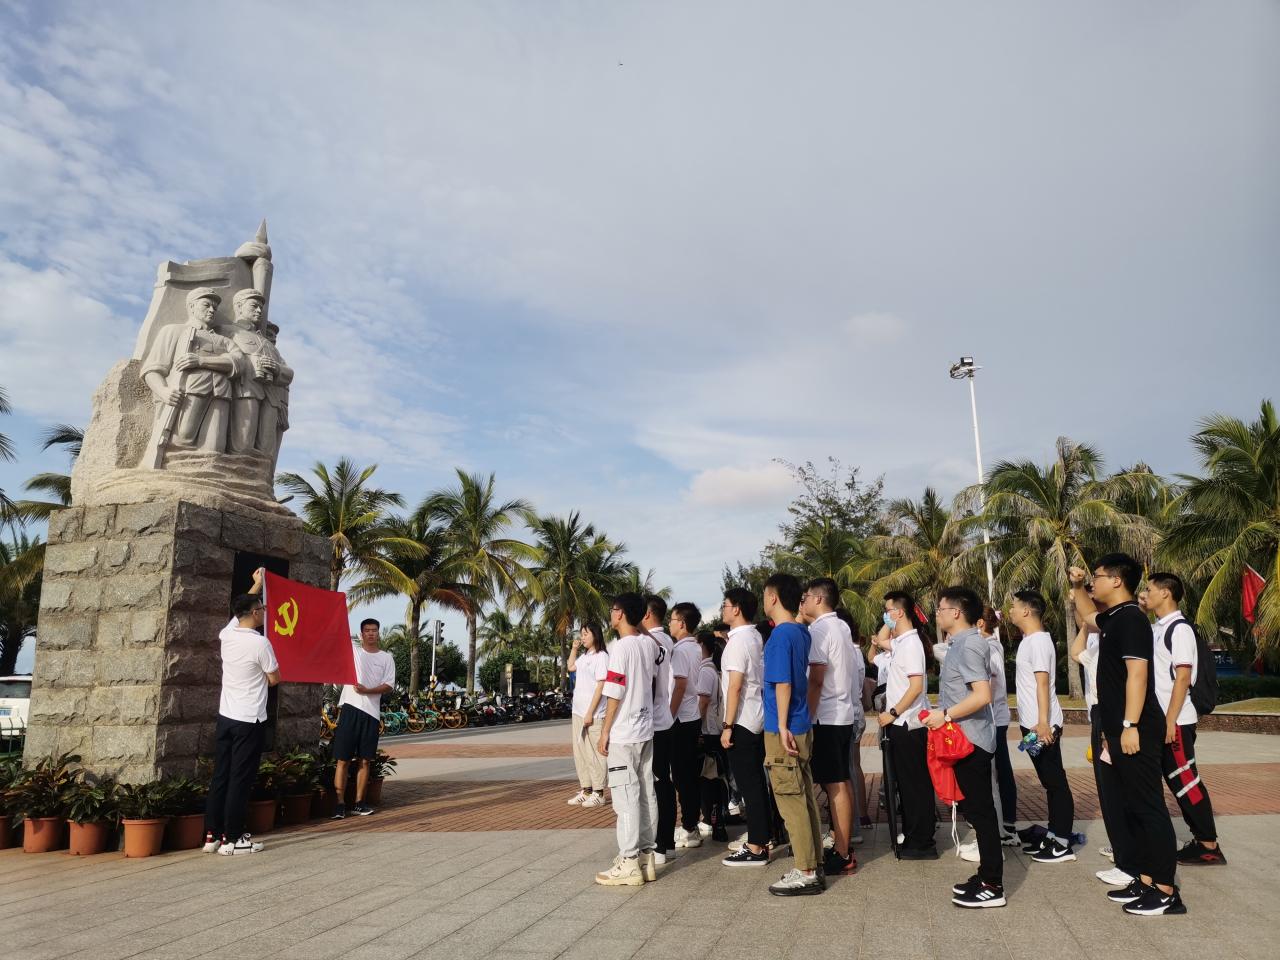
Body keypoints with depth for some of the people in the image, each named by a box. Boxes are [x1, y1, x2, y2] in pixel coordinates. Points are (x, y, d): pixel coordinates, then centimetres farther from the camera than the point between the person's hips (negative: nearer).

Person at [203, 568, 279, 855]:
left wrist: (256, 585, 37)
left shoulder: (227, 634, 4)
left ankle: (212, 835, 17)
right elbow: (274, 679, -7)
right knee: (240, 780, -2)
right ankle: (232, 838, 2)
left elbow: (241, 609, 25)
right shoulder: (260, 643, -16)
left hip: (225, 717, 7)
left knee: (220, 777, 11)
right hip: (250, 720, -7)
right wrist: (271, 667, 16)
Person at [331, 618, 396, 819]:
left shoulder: (387, 658, 8)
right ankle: (340, 804, 4)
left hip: (371, 713, 2)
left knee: (364, 760, 7)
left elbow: (389, 686, 1)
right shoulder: (351, 650, 5)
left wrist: (367, 690, -13)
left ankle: (359, 803, 15)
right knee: (343, 760, -2)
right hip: (350, 709, -2)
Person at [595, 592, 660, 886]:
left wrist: (604, 732, -8)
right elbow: (662, 651, 30)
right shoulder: (649, 644, 6)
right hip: (646, 731, 8)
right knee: (646, 793, 11)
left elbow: (614, 695, -15)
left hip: (623, 734, -8)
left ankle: (629, 863, 1)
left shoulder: (621, 647, -15)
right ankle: (646, 856, 18)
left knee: (625, 797, -3)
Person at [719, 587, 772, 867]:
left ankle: (755, 849, 4)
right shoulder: (755, 637, 12)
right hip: (757, 719, 9)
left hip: (742, 722, -9)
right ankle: (760, 840, 24)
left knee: (749, 785, -3)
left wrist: (727, 725, -18)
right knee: (756, 783, 15)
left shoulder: (738, 641, -16)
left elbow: (735, 686, -20)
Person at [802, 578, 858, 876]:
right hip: (843, 714, 9)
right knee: (841, 782, 13)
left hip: (826, 717, -9)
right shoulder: (841, 628, 13)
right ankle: (842, 845, 21)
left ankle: (842, 856, 1)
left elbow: (816, 680, -19)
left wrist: (806, 718, -17)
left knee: (835, 785, -5)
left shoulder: (819, 630, -15)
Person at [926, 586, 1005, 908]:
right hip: (963, 739, 10)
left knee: (980, 811, -3)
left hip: (971, 741, -10)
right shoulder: (959, 644, 14)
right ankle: (986, 876, 25)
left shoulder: (969, 645, -16)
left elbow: (982, 695, -25)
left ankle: (992, 886, 5)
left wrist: (945, 715, -20)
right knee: (975, 810, 16)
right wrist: (943, 714, 15)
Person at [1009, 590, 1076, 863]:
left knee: (1056, 782, -3)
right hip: (1032, 724, 10)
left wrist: (1042, 722, -27)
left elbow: (1043, 683, -22)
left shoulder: (1038, 640, -15)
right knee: (1049, 782, 15)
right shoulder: (1029, 640, 14)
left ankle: (1063, 844, 4)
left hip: (1043, 725, -10)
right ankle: (1053, 836, 23)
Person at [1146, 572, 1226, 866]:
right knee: (1176, 781, 13)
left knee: (1186, 780, -3)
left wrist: (1170, 721, -20)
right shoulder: (1154, 629, 12)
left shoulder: (1180, 629, -14)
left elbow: (1182, 678, -18)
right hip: (1159, 720, 9)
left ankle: (1209, 846, 7)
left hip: (1176, 721, -9)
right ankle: (1201, 838, 22)